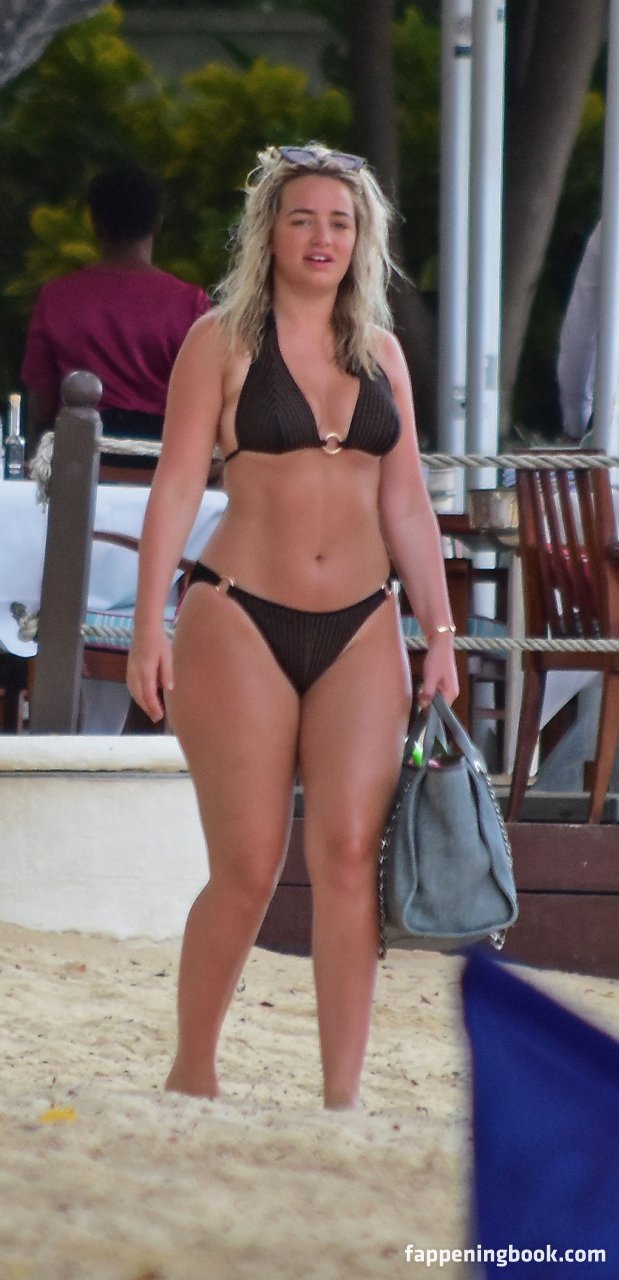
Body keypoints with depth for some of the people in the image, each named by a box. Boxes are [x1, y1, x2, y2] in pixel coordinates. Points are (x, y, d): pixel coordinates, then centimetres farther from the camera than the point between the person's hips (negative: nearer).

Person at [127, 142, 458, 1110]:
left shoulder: (380, 352, 13)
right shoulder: (223, 341, 0)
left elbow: (407, 503, 14)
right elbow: (177, 485, -4)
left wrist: (440, 632, 8)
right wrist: (150, 627, -10)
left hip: (361, 631, 4)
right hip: (242, 622, -4)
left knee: (351, 855, -7)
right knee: (247, 870, -3)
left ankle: (343, 1095, -7)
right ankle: (192, 1077, 15)